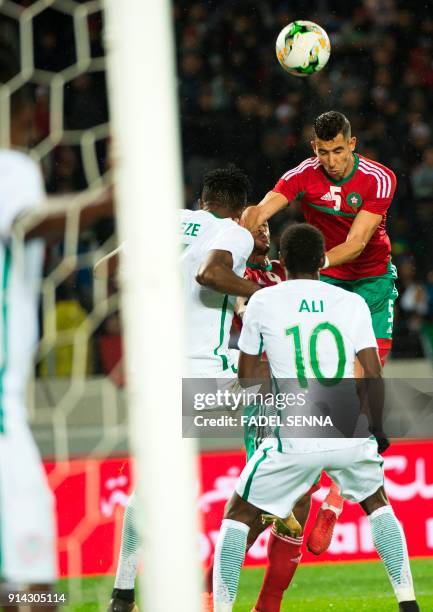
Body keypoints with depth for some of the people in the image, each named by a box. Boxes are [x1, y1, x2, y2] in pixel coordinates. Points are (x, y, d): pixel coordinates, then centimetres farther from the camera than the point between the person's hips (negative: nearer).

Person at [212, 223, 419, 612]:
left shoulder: (263, 302, 3)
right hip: (349, 434, 2)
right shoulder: (353, 303, 6)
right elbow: (374, 375, 4)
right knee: (377, 504, 28)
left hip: (294, 439, -2)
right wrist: (377, 430, 18)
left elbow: (246, 378, 10)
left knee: (238, 516, 14)